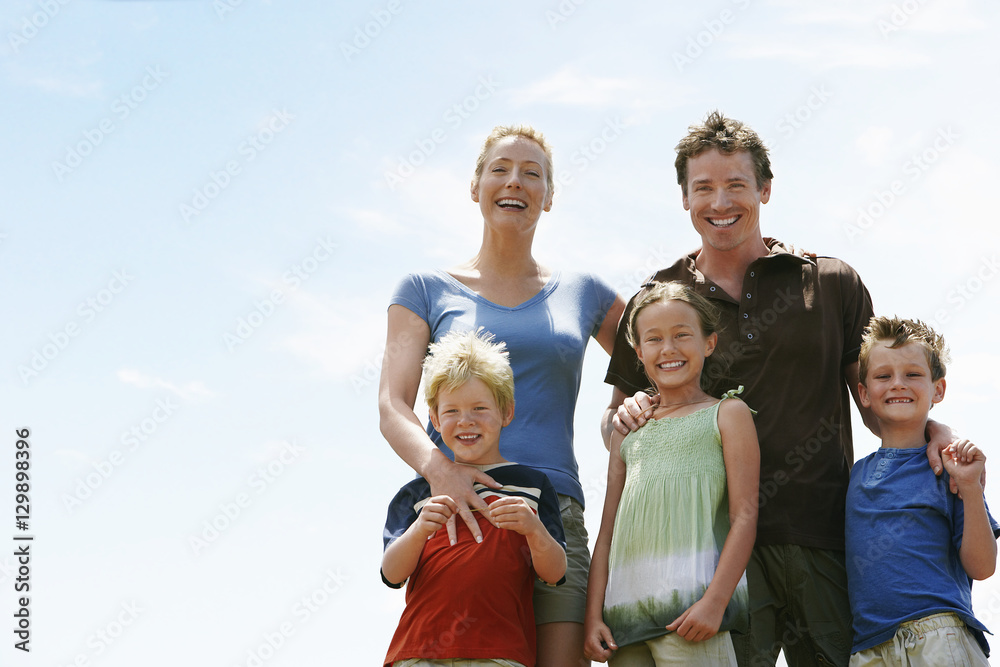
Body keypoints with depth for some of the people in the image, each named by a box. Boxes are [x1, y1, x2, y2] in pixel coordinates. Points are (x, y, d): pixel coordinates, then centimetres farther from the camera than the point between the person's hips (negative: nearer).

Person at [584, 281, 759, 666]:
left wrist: (714, 601, -12)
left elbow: (745, 517, -1)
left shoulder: (727, 415, 8)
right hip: (625, 612, 5)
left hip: (690, 605, -4)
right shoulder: (627, 430, 20)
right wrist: (593, 616, 9)